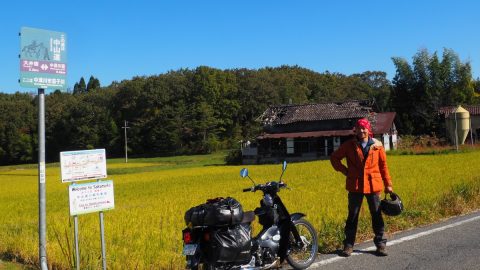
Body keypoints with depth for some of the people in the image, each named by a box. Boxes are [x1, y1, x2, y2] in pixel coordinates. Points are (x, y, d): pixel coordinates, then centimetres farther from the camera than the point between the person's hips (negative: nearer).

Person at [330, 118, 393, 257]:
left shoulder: (377, 145, 2)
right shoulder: (349, 145, 0)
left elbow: (383, 165, 7)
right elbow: (334, 157, 9)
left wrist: (388, 184, 6)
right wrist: (344, 171, 0)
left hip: (373, 185, 1)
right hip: (355, 185, 0)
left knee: (376, 215, 8)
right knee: (352, 216, 6)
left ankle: (380, 243, 20)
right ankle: (349, 244, 14)